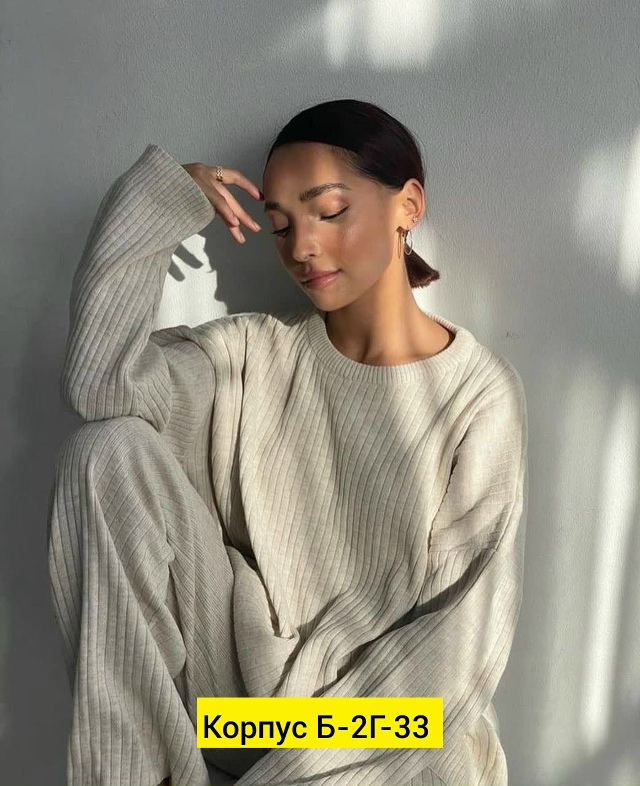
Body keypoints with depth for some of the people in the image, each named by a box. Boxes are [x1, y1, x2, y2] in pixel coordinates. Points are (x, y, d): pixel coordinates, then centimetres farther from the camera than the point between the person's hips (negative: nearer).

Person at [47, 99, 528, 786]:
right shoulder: (258, 354, 0)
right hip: (247, 667, 3)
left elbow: (464, 626, -11)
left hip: (390, 704, -2)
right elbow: (99, 381, -16)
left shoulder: (481, 393, -8)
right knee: (106, 449, -16)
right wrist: (162, 204, -12)